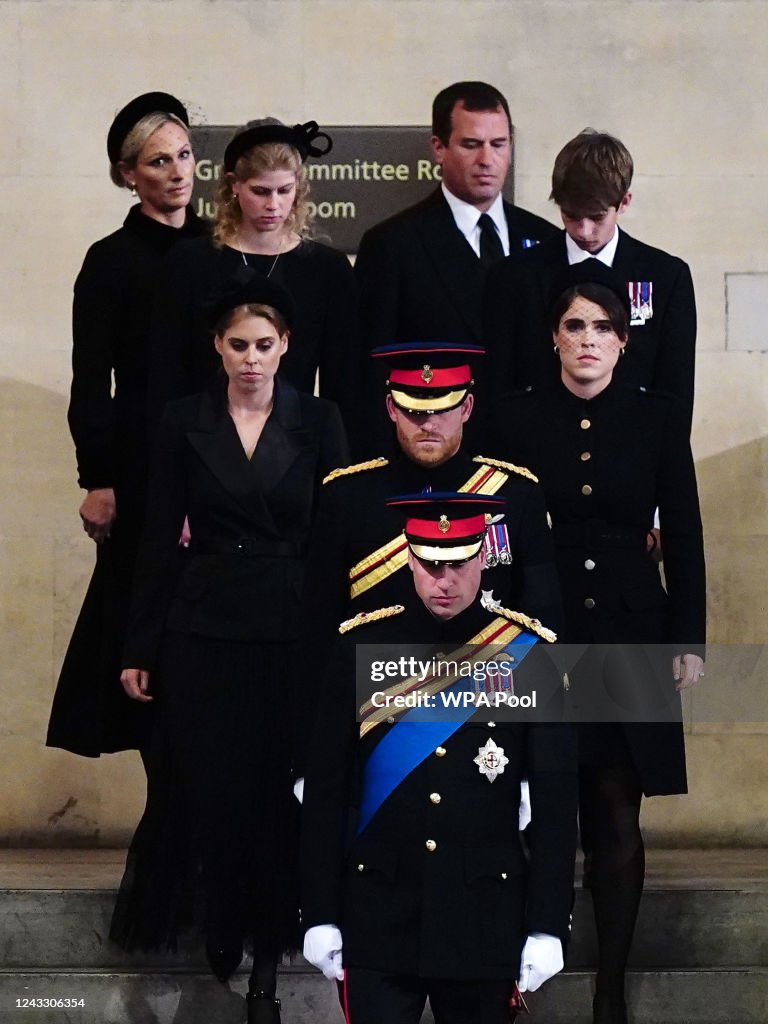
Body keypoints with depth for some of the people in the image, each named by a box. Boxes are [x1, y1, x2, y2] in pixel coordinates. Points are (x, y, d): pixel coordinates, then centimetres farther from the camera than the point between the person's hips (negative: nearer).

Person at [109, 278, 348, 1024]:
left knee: (277, 793, 3)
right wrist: (139, 647, 0)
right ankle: (218, 927, 19)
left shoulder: (317, 422, 1)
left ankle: (266, 957, 15)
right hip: (202, 629, 0)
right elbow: (160, 538, 2)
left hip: (289, 629, 0)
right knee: (203, 788, 0)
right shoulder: (184, 423, 1)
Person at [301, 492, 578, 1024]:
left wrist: (548, 926, -5)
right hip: (379, 914, 0)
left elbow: (557, 802, -1)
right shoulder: (363, 647, -1)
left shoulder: (528, 654, -2)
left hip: (486, 916, 0)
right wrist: (320, 916, -1)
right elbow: (326, 791, 2)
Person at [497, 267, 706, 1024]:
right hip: (540, 635, -1)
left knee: (617, 820, 3)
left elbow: (683, 535, 6)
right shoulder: (518, 418, 1)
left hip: (628, 636, 1)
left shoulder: (657, 419, 3)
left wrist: (688, 640, 2)